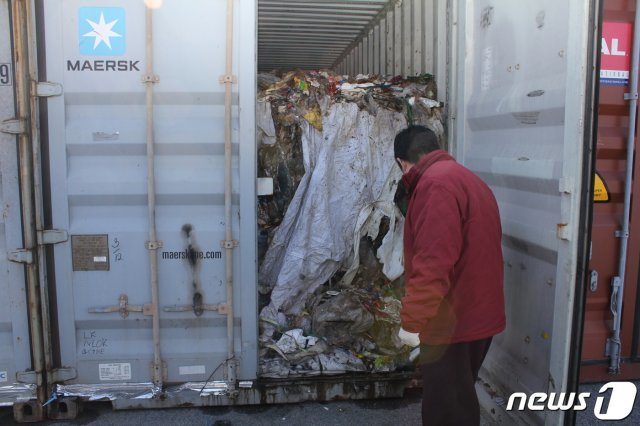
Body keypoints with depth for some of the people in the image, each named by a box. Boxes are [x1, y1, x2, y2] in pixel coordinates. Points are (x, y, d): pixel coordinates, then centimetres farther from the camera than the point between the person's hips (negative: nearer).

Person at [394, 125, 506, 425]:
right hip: (473, 313, 10)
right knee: (456, 401, 22)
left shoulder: (435, 183, -19)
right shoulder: (465, 179, 14)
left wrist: (412, 321, -22)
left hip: (452, 320, -10)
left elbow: (432, 263, -27)